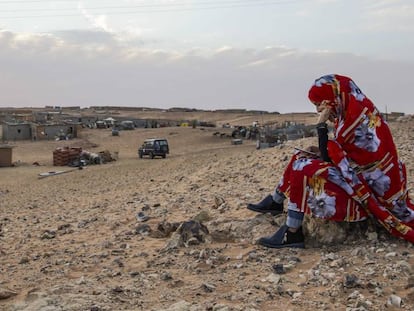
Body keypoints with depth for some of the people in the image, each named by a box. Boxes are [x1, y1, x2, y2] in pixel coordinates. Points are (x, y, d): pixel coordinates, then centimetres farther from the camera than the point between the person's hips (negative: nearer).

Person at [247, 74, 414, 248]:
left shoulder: (356, 116, -21)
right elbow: (337, 154, 13)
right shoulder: (358, 110, 6)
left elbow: (328, 158, -18)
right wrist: (321, 152, 0)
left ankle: (292, 234, -17)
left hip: (369, 191, -10)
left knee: (302, 169, -20)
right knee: (300, 158, 8)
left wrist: (322, 124, -14)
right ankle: (275, 203, 21)